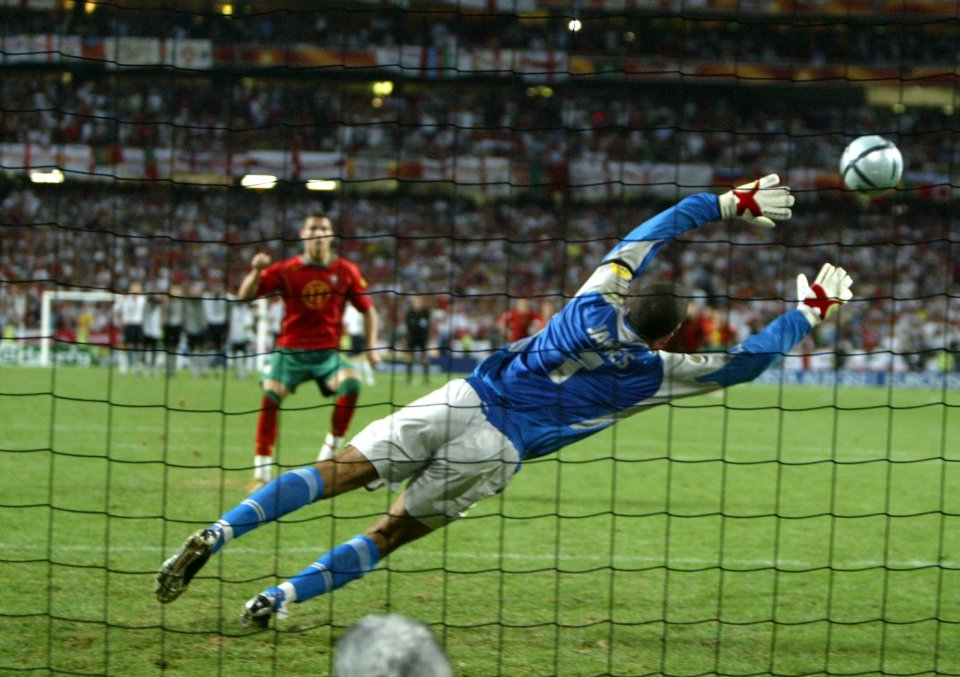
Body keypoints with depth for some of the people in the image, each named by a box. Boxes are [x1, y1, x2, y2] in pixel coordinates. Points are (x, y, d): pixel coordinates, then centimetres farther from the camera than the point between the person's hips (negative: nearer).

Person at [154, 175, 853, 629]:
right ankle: (279, 598, -8)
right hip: (498, 449, -3)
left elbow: (652, 229, 24)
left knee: (338, 471, -2)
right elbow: (742, 362, 14)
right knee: (391, 531, 7)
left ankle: (217, 533, -20)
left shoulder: (598, 300, 10)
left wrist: (729, 202, 30)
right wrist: (810, 311, 24)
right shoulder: (658, 372, 3)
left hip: (467, 399, 3)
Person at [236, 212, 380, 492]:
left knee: (351, 381, -26)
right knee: (270, 395, -22)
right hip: (290, 351, -1)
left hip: (328, 353, 1)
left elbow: (367, 309, 11)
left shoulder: (346, 271, 2)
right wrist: (256, 271, -23)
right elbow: (245, 295, -5)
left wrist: (371, 346, 1)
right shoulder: (286, 270, -1)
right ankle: (262, 473, -13)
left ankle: (329, 453, -8)